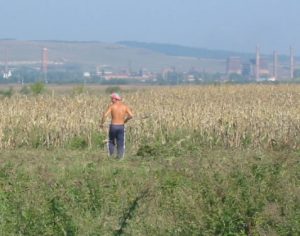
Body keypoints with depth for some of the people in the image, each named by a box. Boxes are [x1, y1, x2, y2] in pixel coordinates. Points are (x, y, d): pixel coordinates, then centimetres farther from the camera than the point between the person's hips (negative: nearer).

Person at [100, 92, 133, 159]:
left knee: (111, 142, 17)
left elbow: (105, 115, -17)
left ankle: (111, 156, 8)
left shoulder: (112, 106, -8)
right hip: (121, 126, 2)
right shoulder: (125, 106, 1)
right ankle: (120, 157, -1)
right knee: (120, 143, 8)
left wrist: (102, 123, -3)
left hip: (113, 126, -2)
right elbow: (131, 115, -5)